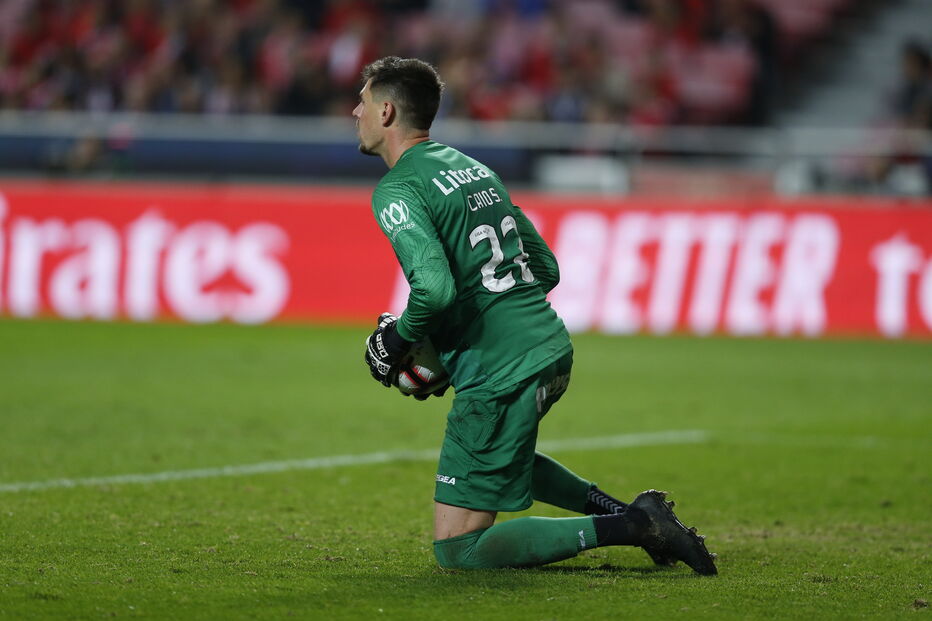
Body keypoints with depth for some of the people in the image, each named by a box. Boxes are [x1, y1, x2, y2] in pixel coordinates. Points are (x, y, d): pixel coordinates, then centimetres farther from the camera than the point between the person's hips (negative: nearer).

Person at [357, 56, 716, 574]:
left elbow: (434, 289, -26)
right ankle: (622, 509, 19)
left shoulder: (397, 191, -10)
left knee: (459, 550, -2)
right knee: (499, 454, 37)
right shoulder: (474, 167, 17)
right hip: (553, 346, 9)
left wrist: (398, 338, -7)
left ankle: (630, 527, -9)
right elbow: (545, 268, 20)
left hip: (500, 375, -9)